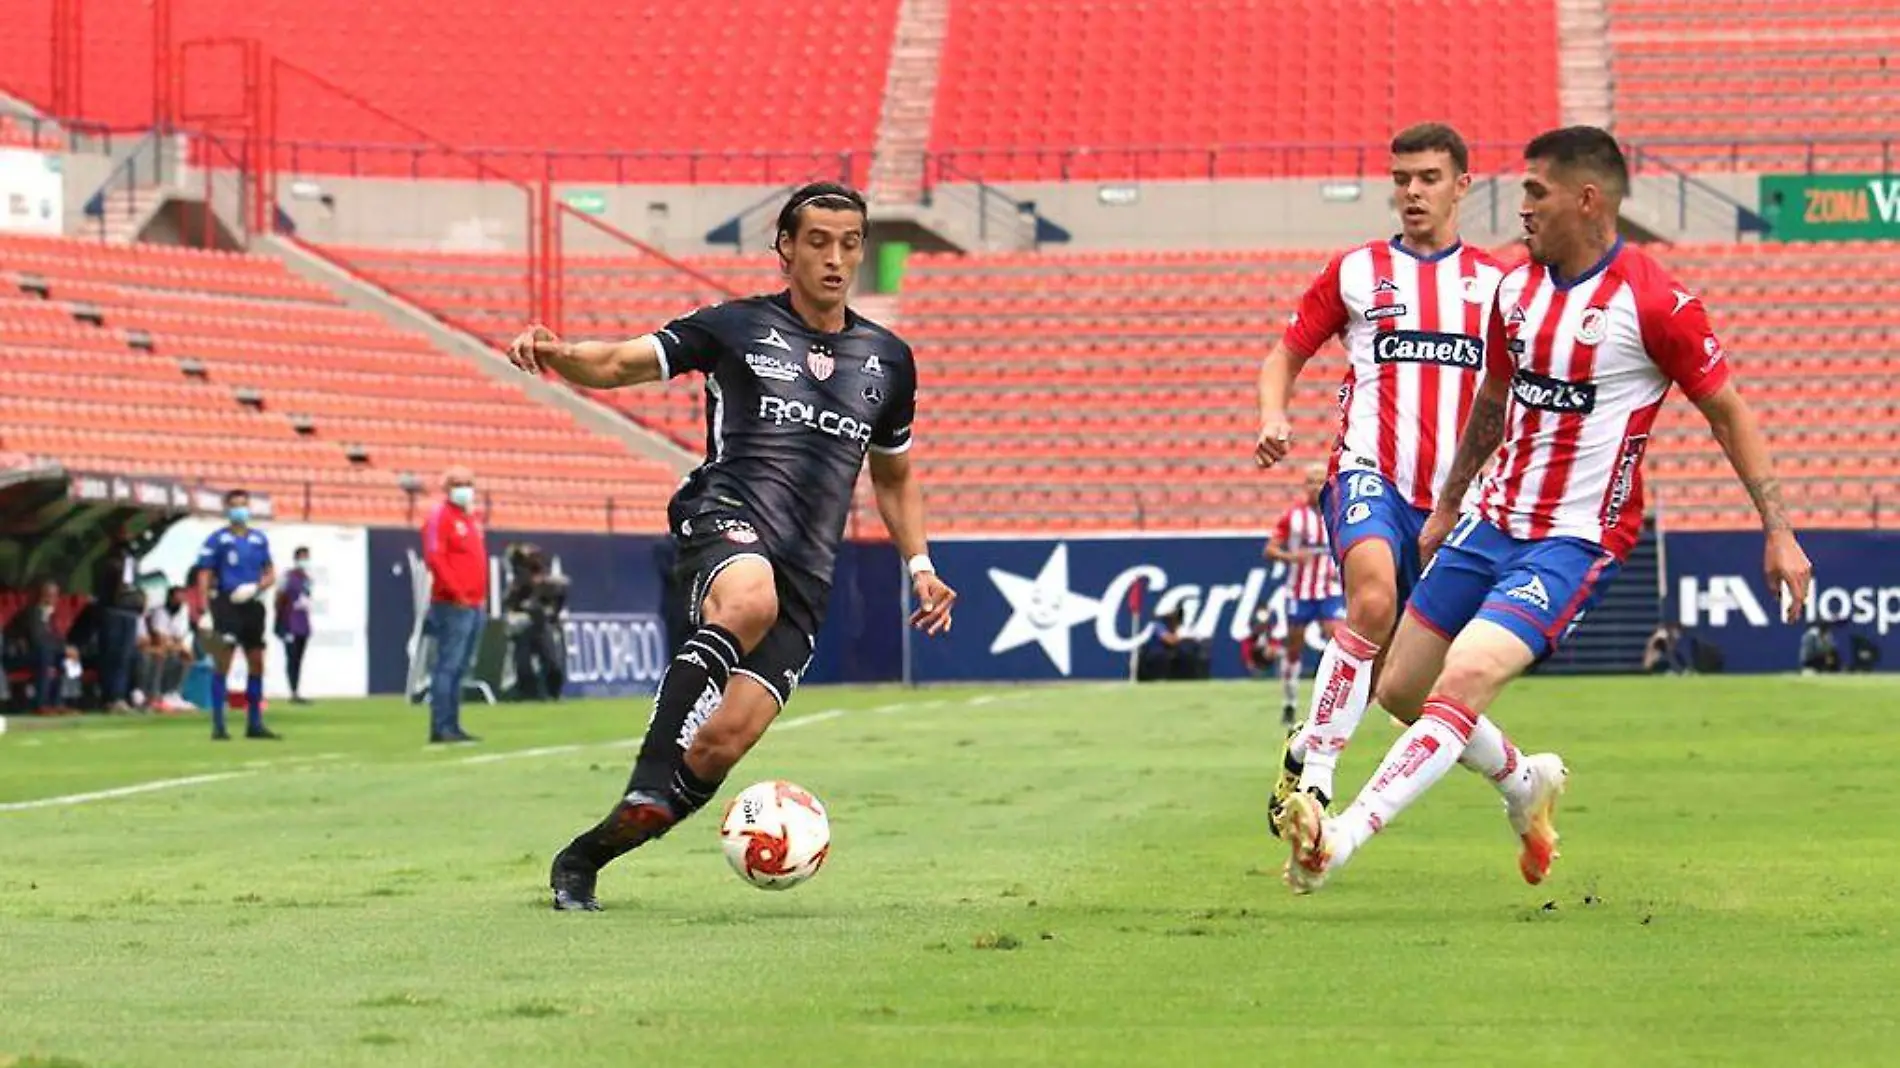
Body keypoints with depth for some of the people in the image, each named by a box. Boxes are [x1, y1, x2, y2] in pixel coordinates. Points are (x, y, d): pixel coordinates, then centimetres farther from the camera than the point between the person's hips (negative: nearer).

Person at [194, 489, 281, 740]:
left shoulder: (259, 539, 11)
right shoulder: (217, 539, -2)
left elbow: (270, 574, 15)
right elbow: (204, 576, -5)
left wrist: (257, 588, -7)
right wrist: (204, 611, -13)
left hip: (251, 604, 5)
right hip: (225, 605, -5)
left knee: (257, 663, 8)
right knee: (222, 664, -7)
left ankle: (255, 724, 17)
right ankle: (218, 726, -5)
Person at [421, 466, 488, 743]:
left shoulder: (472, 518, 19)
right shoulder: (440, 516, -7)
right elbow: (435, 558, -16)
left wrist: (482, 596, 16)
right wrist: (456, 592, -19)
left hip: (475, 606, 9)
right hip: (453, 606, -9)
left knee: (459, 668, 10)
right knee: (448, 666, -10)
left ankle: (452, 726, 13)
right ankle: (441, 728, -11)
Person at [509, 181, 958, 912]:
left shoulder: (887, 359, 19)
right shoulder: (736, 327, 7)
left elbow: (894, 476, 32)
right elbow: (620, 363, 0)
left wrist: (919, 565, 19)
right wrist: (559, 354, -22)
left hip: (807, 572, 4)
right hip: (726, 520, -4)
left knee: (723, 741, -11)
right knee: (750, 601, -42)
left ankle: (585, 858, 8)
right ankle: (651, 780, -38)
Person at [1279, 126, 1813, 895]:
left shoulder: (1656, 305, -14)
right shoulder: (1515, 289, 6)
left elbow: (1727, 412, -5)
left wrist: (1778, 531, -7)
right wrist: (1447, 507, 29)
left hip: (1577, 541, -8)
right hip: (1494, 523, 8)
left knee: (1465, 677, -27)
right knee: (1401, 689, 10)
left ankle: (1345, 837, -33)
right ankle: (1523, 782, 37)